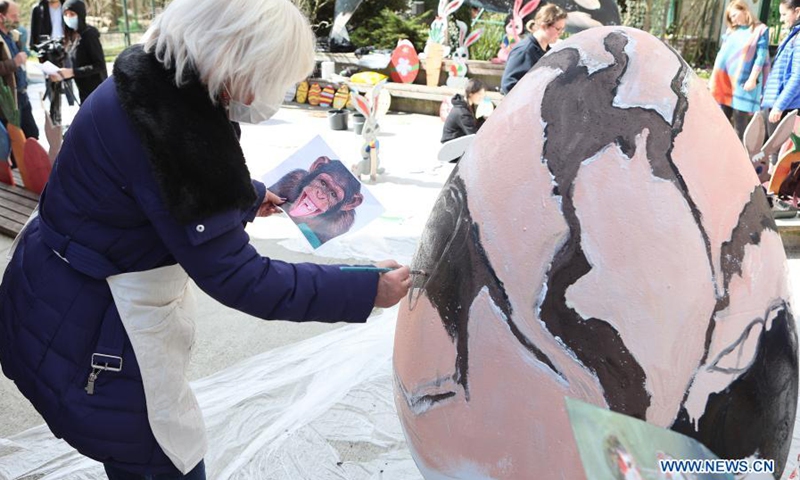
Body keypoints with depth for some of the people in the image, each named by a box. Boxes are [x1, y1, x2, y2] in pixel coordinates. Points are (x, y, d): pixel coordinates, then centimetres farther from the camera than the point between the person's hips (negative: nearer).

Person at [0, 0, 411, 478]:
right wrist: (366, 290, -20)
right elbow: (233, 275, -26)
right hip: (88, 332, -9)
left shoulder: (154, 82, -1)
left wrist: (251, 195, 31)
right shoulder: (171, 127, -31)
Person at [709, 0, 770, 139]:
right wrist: (714, 79, 12)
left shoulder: (760, 30, 0)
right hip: (724, 82, 6)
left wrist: (752, 79, -15)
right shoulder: (731, 31, 16)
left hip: (743, 83, -5)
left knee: (740, 123, -3)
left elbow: (761, 57, -6)